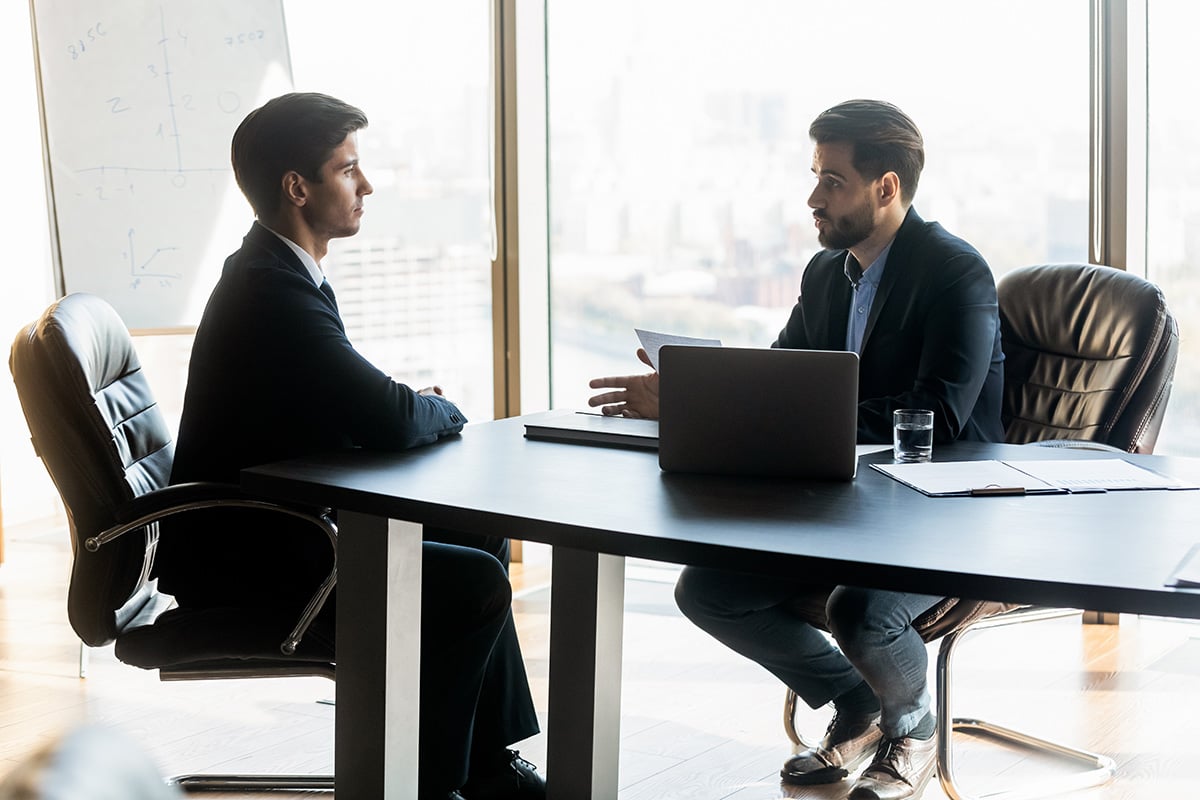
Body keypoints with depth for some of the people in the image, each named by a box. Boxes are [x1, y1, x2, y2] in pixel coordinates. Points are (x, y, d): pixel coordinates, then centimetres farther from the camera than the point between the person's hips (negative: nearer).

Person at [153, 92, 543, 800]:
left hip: (275, 526, 11)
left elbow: (356, 405, 18)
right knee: (476, 584, -16)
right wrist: (444, 409, -7)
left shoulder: (277, 271, 10)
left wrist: (423, 409, -2)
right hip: (244, 557, -11)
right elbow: (390, 419, -30)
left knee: (481, 535, 16)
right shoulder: (272, 291, -24)